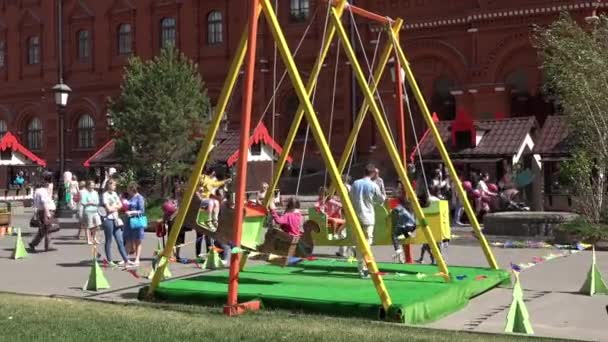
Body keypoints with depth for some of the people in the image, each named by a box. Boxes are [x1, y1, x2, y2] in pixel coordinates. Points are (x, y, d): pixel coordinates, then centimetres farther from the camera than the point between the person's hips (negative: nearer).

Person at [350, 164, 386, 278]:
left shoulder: (355, 184, 4)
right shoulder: (373, 185, -7)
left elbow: (351, 199, 9)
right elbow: (381, 200, 4)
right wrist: (383, 196, 24)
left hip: (357, 217, 4)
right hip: (368, 217, -4)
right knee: (366, 243, -3)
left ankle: (361, 268, 14)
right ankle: (365, 269, -10)